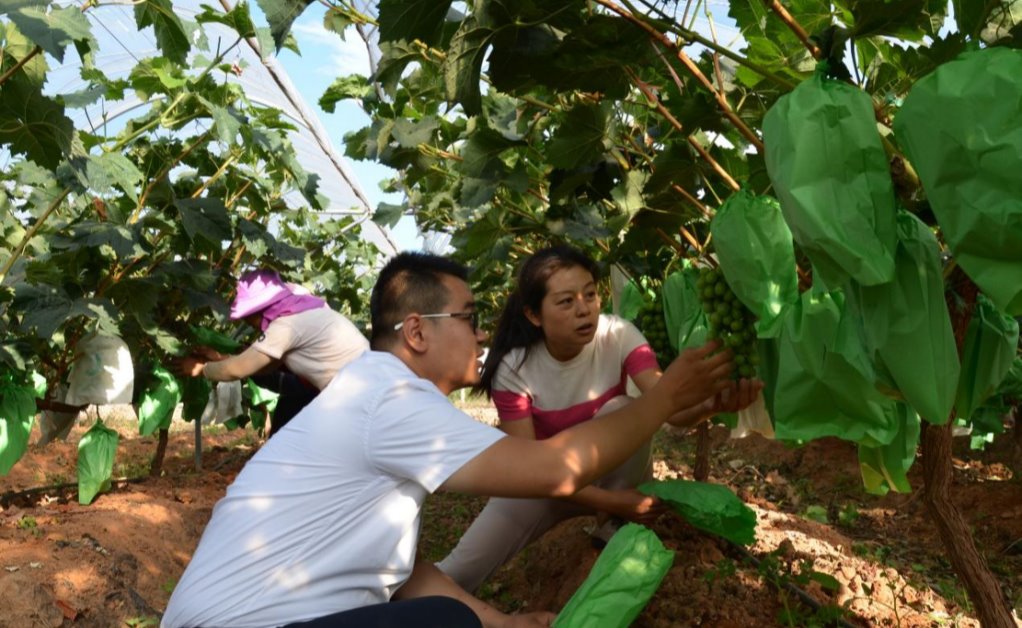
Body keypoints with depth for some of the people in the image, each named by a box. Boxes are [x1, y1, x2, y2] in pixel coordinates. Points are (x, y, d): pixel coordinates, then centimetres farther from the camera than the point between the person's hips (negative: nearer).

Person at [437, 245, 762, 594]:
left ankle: (614, 528, -11)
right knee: (455, 576, -21)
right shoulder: (513, 369, -23)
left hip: (613, 472, 3)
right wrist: (611, 501, -30)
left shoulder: (618, 336, -21)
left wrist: (712, 403, -56)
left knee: (622, 410, -31)